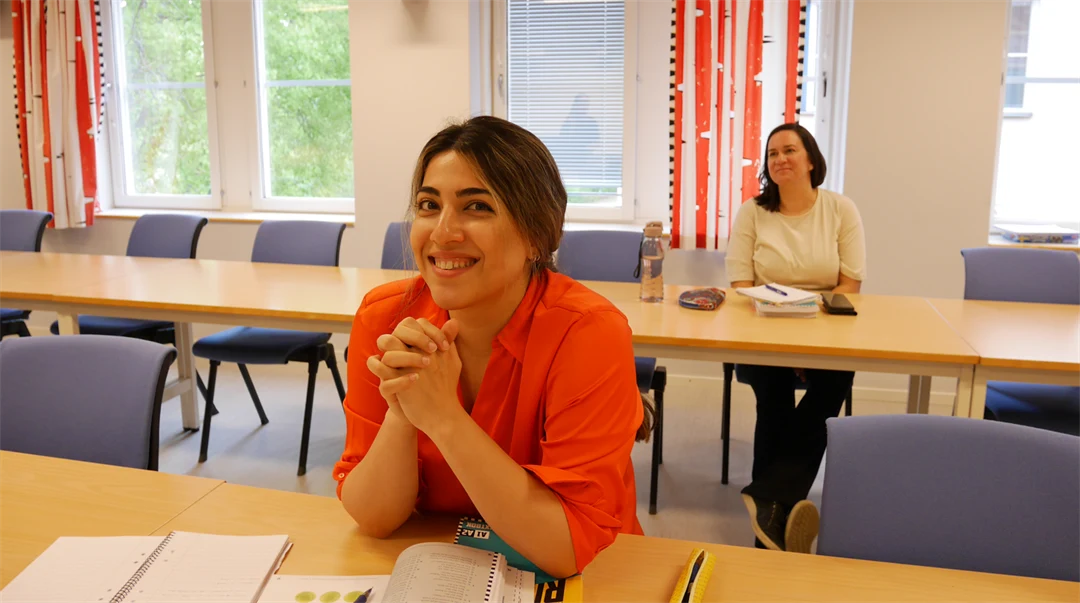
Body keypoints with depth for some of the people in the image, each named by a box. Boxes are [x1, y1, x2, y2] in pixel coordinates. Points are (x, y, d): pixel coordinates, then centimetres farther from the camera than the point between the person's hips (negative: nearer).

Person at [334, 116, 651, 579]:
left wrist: (441, 416, -30)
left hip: (581, 578, -1)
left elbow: (570, 546, -24)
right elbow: (372, 519, -10)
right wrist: (402, 413, -27)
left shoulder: (588, 334, -22)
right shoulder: (383, 319, -11)